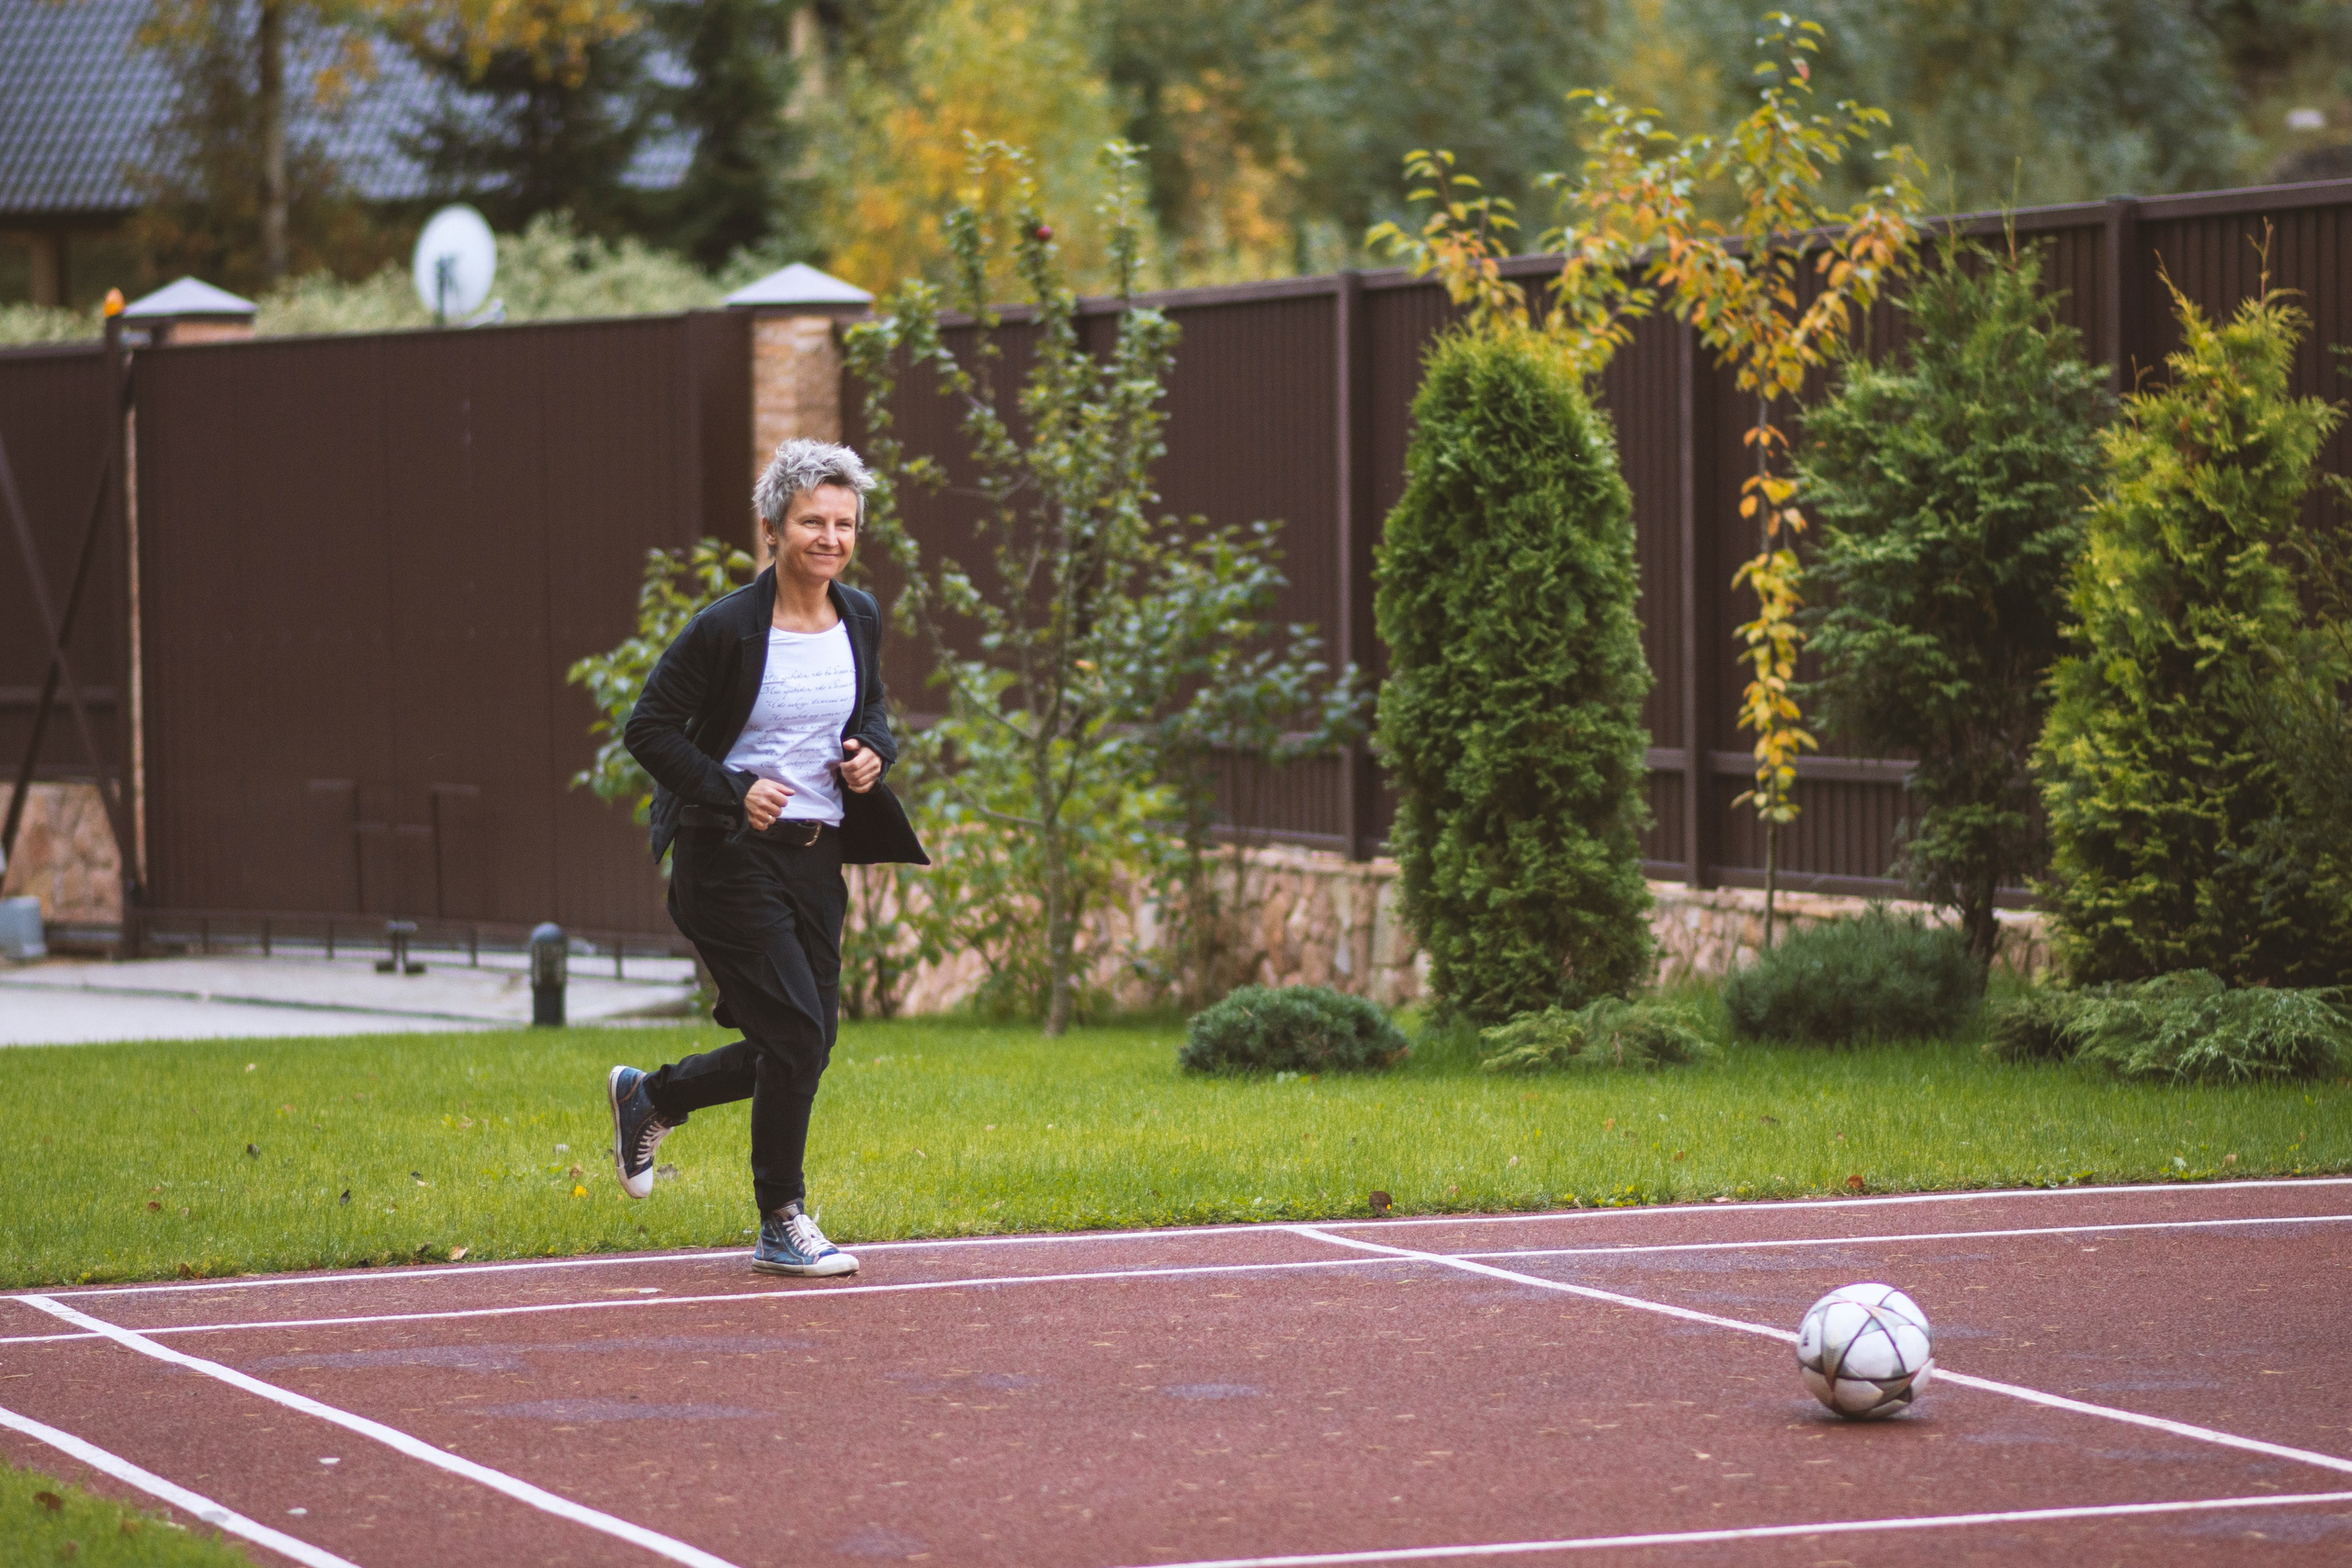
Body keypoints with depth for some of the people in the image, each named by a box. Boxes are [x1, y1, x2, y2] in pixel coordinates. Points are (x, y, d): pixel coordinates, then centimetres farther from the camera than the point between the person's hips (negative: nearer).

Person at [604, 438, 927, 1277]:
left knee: (802, 1049, 9)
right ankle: (783, 1227, 2)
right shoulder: (726, 629, -14)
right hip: (731, 856, -7)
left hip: (817, 858, 7)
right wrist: (732, 793, -20)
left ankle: (647, 1097, 35)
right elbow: (649, 729, -10)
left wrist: (875, 751, -1)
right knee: (795, 1033, -12)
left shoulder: (861, 619, 5)